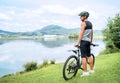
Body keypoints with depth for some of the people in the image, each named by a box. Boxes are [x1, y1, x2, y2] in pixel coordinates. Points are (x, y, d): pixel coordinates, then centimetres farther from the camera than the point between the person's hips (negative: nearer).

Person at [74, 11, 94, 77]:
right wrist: (91, 41, 29)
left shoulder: (83, 23, -10)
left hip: (83, 41, -9)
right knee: (89, 55, 15)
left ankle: (85, 72, -7)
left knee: (83, 56, -7)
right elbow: (92, 33, 20)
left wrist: (78, 43, -18)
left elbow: (81, 33, -17)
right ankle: (92, 70, 23)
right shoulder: (90, 23, 15)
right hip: (88, 41, 9)